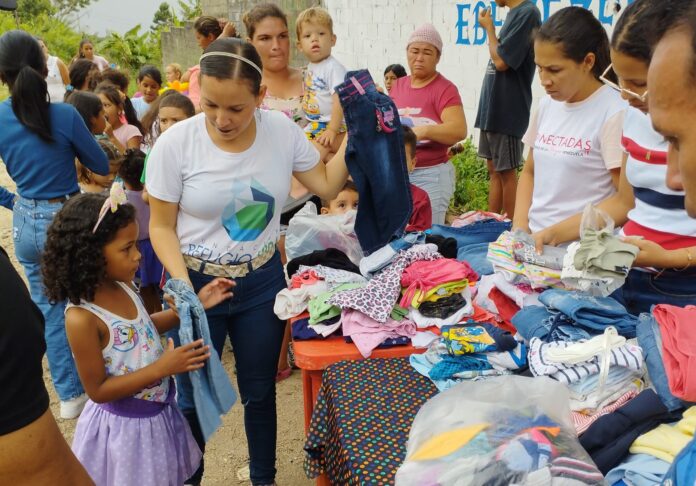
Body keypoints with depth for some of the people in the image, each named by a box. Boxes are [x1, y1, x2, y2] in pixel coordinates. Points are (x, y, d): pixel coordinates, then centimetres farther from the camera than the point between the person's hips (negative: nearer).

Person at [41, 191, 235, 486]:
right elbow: (98, 390, -24)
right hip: (125, 426, -7)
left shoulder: (121, 287, -8)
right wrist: (162, 367, -29)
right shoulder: (82, 318, -30)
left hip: (158, 412, 8)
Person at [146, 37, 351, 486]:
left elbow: (327, 185, 1)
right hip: (198, 280, -2)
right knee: (194, 397, 14)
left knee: (260, 390, 19)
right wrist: (184, 287, -21)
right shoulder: (176, 143, -16)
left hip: (263, 281, 2)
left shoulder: (282, 130, -10)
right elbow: (162, 226, -8)